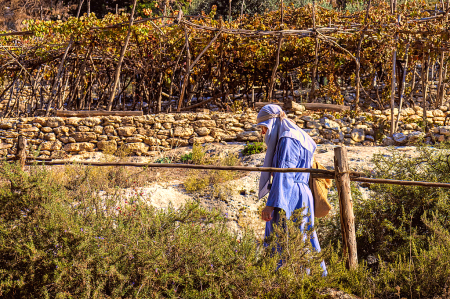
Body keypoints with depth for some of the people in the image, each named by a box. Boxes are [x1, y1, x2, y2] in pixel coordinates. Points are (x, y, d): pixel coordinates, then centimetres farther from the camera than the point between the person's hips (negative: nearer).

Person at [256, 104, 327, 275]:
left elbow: (283, 175, -20)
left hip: (291, 199, -10)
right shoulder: (290, 138, 21)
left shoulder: (288, 140, -11)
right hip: (292, 199, 10)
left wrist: (272, 204, -25)